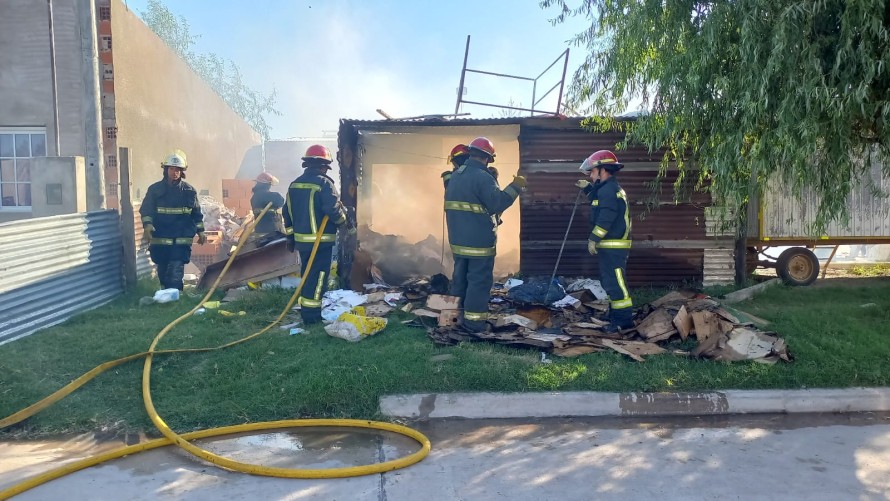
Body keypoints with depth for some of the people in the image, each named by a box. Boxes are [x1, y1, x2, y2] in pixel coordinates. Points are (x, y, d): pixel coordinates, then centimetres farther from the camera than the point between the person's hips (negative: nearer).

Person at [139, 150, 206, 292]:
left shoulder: (189, 191, 5)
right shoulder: (155, 189, 2)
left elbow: (196, 213, 12)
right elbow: (146, 210, -2)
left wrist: (200, 231, 9)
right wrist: (147, 225, -19)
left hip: (181, 240, -1)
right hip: (160, 239, 1)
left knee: (175, 273, -10)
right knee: (163, 272, 11)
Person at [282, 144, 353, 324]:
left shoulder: (295, 184, 12)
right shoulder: (324, 183, -13)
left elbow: (288, 212, 14)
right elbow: (333, 209, -21)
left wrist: (290, 237, 19)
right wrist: (345, 222, -1)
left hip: (302, 239, 8)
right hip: (321, 240, -8)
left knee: (307, 275, 18)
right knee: (317, 276, -2)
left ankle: (305, 310, 26)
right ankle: (312, 315, 0)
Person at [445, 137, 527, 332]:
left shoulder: (455, 176, 13)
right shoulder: (482, 177, -16)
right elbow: (497, 204, -21)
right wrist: (515, 187, -12)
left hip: (458, 239, 8)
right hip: (479, 241, -8)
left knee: (460, 277, 17)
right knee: (479, 281, -1)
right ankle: (473, 321, 2)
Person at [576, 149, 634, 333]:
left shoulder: (608, 190, -16)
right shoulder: (610, 188, 18)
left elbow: (605, 219, -23)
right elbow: (599, 202, 38)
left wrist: (593, 239, -19)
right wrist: (588, 188, 31)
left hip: (613, 246, -11)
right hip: (612, 246, 11)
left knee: (615, 283, -9)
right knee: (609, 281, 18)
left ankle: (624, 319, -6)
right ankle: (616, 314, 25)